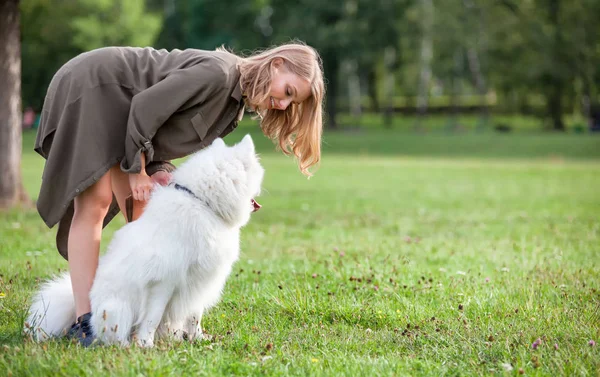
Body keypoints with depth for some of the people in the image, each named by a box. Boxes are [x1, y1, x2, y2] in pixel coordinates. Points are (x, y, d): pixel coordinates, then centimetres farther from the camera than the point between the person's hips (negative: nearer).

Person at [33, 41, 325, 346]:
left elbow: (168, 137, 6)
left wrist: (158, 169, -14)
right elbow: (145, 106, -25)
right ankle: (84, 321, -17)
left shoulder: (234, 107, 4)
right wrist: (137, 170, -16)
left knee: (139, 209, 4)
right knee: (95, 204, -15)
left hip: (113, 107, 9)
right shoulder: (218, 71, -26)